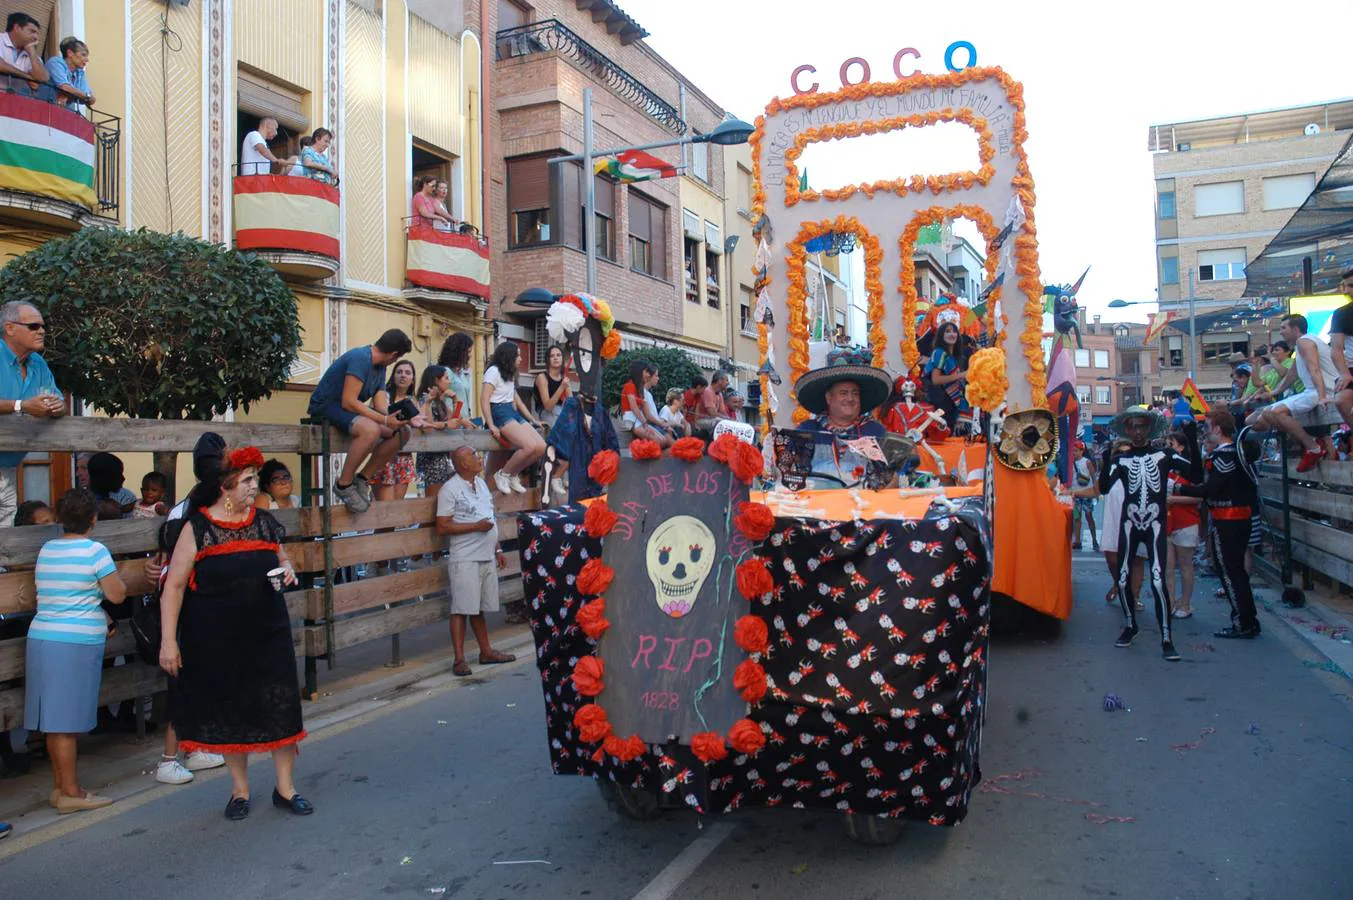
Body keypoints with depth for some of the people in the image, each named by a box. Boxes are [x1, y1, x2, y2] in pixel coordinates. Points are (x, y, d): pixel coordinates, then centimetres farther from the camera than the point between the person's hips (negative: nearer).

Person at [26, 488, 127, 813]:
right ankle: (70, 793, 5)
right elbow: (117, 595, -8)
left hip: (40, 637, 7)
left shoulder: (46, 550, 11)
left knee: (55, 719, 13)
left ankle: (59, 786, 22)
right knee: (66, 721, -2)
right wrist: (115, 579, 12)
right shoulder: (95, 550, -10)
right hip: (76, 643, -7)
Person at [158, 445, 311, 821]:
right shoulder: (197, 528, -8)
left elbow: (282, 558, 20)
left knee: (279, 706, 2)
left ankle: (285, 787, 17)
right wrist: (168, 640, -13)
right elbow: (174, 585, -8)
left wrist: (287, 570, -5)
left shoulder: (264, 521, 4)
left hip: (268, 635, 3)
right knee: (228, 712, 9)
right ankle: (240, 788, 27)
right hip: (216, 642, -3)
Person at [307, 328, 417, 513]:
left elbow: (380, 405, 3)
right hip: (326, 407, -10)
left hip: (350, 409, 10)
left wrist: (403, 418, -17)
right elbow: (348, 402, -28)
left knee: (402, 432, -1)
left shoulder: (380, 366, 8)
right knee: (371, 429, -38)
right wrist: (385, 420, -30)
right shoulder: (361, 358, -22)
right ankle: (344, 484, -19)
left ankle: (363, 478, 6)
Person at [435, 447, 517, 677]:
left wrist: (497, 550, 18)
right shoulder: (450, 489, -10)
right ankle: (459, 659, 0)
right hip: (464, 560, -7)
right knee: (461, 609, -4)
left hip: (486, 557, 7)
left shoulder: (481, 483, 14)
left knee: (479, 608, 15)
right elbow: (442, 527, -14)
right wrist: (476, 526, -17)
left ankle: (486, 651, 23)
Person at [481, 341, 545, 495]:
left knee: (542, 447, -11)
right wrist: (491, 426, -21)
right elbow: (484, 399, -12)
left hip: (513, 413, 9)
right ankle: (502, 474, -10)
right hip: (500, 413, -9)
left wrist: (533, 420, 18)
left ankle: (513, 474, 4)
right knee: (530, 446, -27)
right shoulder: (494, 371, -3)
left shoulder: (509, 374, 25)